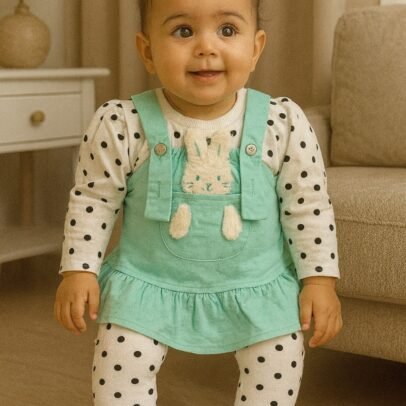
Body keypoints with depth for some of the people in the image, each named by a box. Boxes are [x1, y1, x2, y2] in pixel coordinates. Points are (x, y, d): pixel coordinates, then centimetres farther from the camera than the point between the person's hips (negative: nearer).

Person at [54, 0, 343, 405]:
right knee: (120, 370, -1)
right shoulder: (121, 125, -16)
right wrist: (78, 269, -6)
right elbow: (93, 199, -3)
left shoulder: (284, 124, -14)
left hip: (258, 286, 1)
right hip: (149, 281, 0)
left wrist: (320, 278, -4)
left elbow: (309, 207, -4)